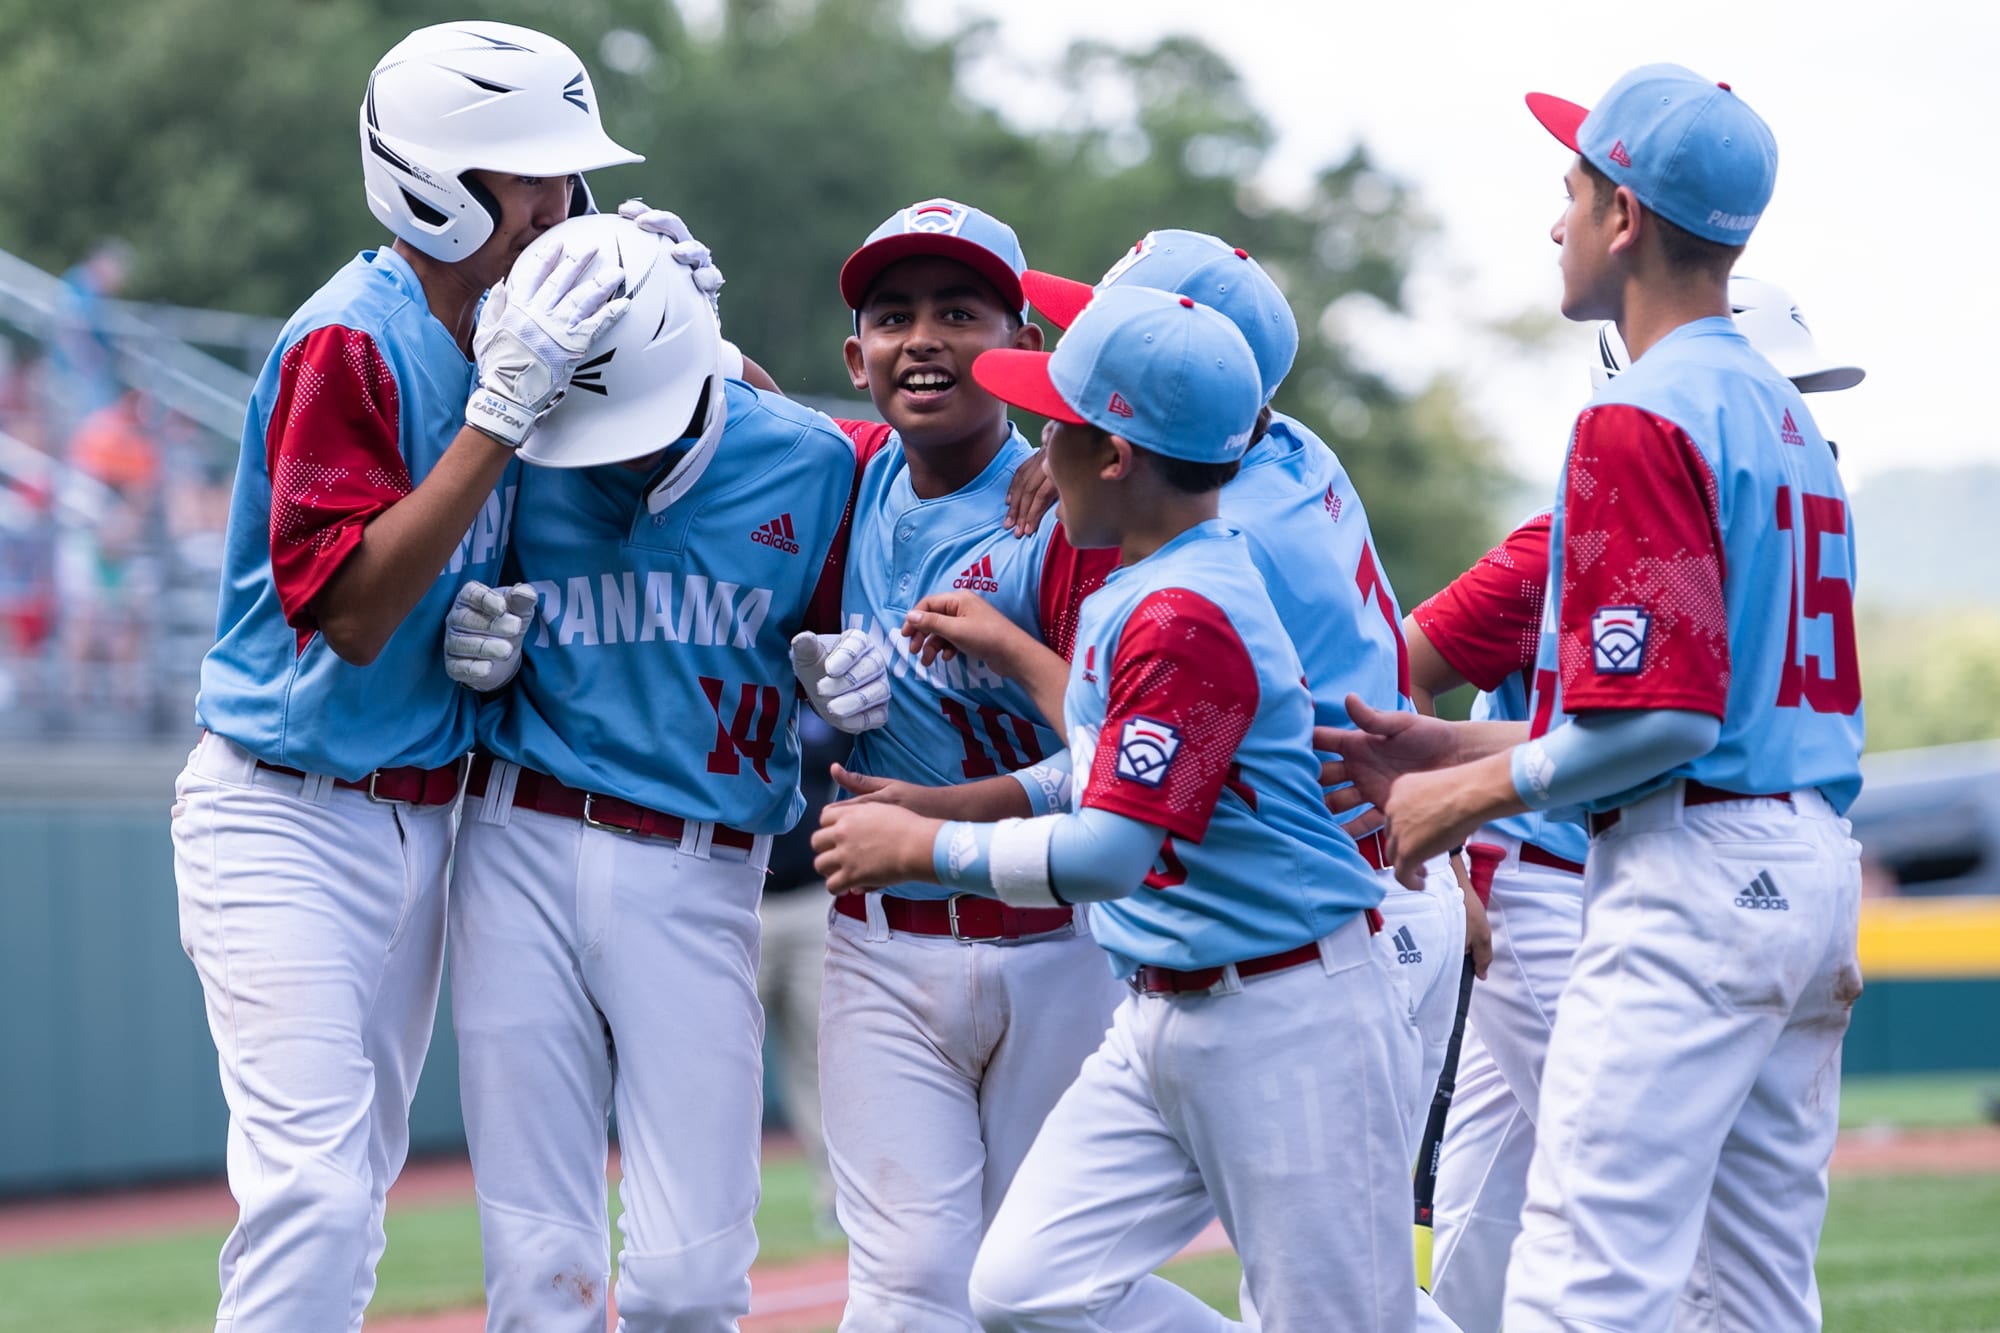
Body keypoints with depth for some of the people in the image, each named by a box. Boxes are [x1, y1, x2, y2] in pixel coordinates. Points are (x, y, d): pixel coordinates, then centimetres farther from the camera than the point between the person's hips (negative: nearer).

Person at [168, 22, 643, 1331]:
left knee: (357, 1184, 12)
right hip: (288, 816, -8)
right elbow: (352, 611, -25)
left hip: (424, 816, 8)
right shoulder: (349, 341, -18)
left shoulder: (496, 335, 5)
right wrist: (505, 407, -28)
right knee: (314, 1189, -17)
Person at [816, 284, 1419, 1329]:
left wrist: (917, 845, -12)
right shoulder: (1134, 593, 11)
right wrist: (1010, 652, 31)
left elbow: (1105, 854, -23)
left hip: (1287, 1020, -9)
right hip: (1160, 1020, 9)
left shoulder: (1184, 615, -20)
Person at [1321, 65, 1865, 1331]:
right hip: (1814, 869, 10)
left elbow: (1661, 711, -19)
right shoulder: (1786, 414, 18)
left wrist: (1473, 794, -5)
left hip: (1692, 877, -10)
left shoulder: (1644, 418, -11)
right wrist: (1465, 744, 20)